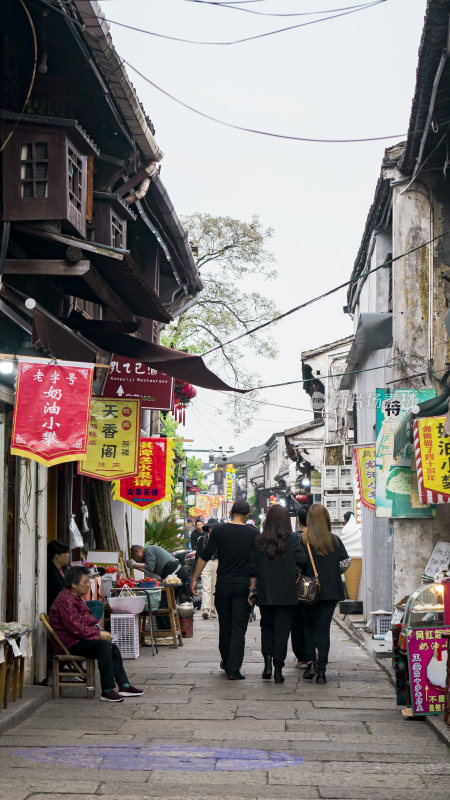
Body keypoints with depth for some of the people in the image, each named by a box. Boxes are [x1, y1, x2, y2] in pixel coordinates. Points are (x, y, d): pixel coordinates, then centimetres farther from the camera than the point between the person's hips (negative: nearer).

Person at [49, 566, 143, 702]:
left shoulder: (75, 597, 17)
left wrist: (99, 631, 4)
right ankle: (107, 691, -29)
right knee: (103, 645, -28)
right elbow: (75, 628, -25)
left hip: (81, 638, 11)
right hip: (70, 643, -11)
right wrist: (98, 633, -17)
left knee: (113, 648, 5)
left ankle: (124, 686, 6)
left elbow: (86, 621, 22)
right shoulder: (66, 600, -19)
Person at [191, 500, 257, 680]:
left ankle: (226, 663, 30)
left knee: (224, 624, 16)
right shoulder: (252, 533, -1)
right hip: (243, 584, -1)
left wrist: (194, 579, 2)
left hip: (223, 584, 1)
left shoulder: (219, 530, -2)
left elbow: (205, 556, -4)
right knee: (239, 627, 0)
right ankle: (234, 670, -5)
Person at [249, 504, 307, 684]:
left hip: (265, 594, 2)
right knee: (282, 629, 4)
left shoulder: (260, 540, -1)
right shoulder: (293, 539, -7)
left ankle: (267, 662, 4)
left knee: (267, 627, 18)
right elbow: (302, 560, -15)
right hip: (287, 594, -2)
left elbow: (253, 569, 2)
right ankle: (278, 669, 2)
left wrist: (252, 590, 8)